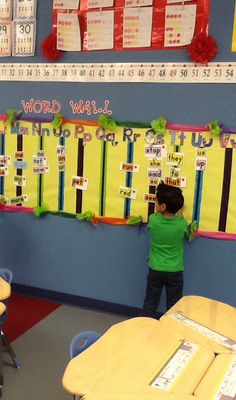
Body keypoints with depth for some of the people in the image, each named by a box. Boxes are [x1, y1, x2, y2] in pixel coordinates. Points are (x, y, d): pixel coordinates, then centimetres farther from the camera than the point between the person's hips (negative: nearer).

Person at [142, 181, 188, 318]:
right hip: (175, 271, 0)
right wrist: (180, 213, 15)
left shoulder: (153, 220, -15)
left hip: (155, 270, 1)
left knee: (150, 304, 15)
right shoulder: (182, 224, -15)